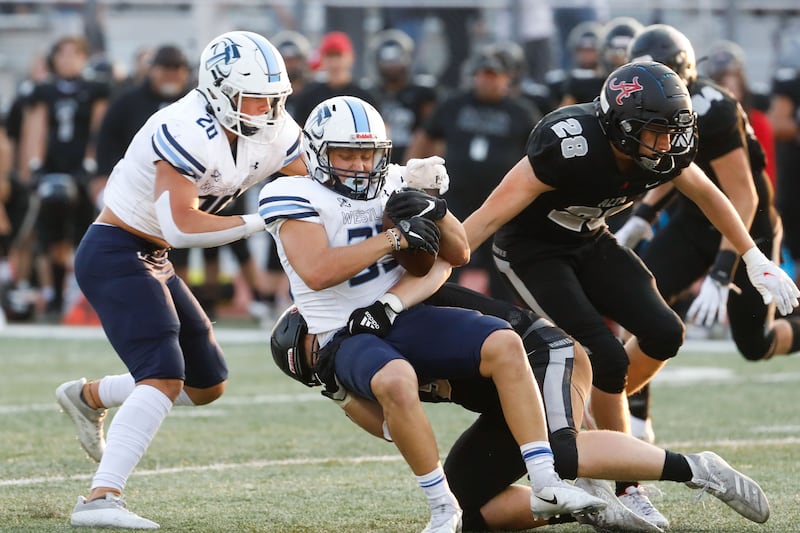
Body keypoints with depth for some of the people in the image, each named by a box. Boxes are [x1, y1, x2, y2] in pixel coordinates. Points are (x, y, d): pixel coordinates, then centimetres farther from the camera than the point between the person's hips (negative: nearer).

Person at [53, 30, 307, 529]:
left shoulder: (273, 134, 0)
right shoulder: (188, 133, -26)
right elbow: (180, 226, -29)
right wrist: (262, 221, -27)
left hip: (151, 261, 9)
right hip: (115, 252, -9)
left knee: (208, 385, 16)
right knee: (164, 377, -24)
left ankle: (88, 396, 33)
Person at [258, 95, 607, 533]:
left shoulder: (393, 187, 13)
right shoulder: (295, 197, -4)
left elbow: (458, 255, 16)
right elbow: (316, 271, -21)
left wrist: (436, 213, -7)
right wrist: (395, 237, -17)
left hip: (406, 319, 6)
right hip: (346, 337, -5)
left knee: (505, 345, -19)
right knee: (396, 380, -39)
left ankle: (546, 485, -20)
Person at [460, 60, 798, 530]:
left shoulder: (665, 154, -17)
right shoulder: (571, 148, -36)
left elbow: (708, 196, 6)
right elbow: (489, 218, -32)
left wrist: (755, 260, 11)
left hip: (590, 242, 7)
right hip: (532, 249, -7)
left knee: (663, 336, -7)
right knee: (607, 359, -18)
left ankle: (596, 421, 12)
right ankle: (626, 487, -3)